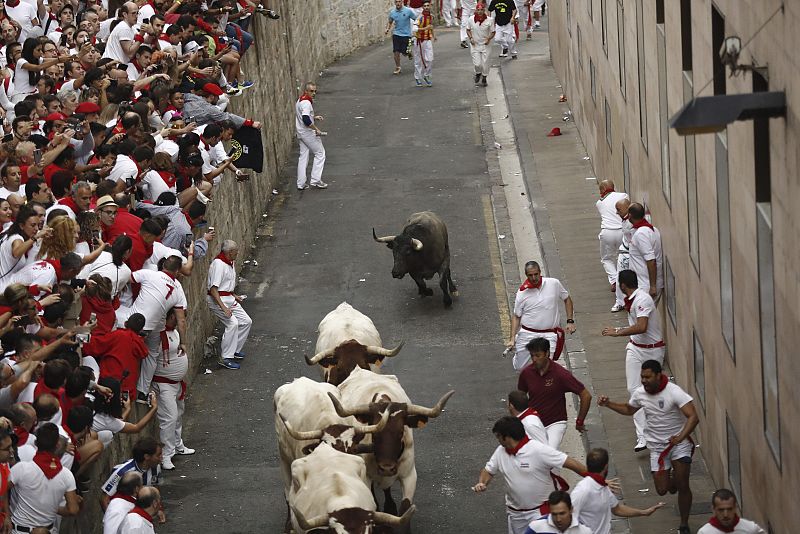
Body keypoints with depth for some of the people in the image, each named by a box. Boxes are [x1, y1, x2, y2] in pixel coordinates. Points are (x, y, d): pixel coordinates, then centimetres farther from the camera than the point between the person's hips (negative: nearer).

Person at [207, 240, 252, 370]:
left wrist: (234, 295, 18)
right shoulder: (218, 264, -21)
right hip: (216, 299, -10)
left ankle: (235, 350, 22)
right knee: (232, 323, -23)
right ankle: (225, 358, -18)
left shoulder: (230, 263, 10)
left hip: (228, 298, 10)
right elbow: (213, 289, -26)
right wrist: (223, 307, -30)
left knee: (246, 321, 8)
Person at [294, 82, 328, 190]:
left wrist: (314, 117, 14)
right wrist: (316, 129, -23)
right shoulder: (306, 103, -21)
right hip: (308, 133, -9)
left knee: (303, 156, 12)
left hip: (301, 133, 10)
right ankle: (315, 180, 2)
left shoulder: (300, 100, 12)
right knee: (320, 153, 3)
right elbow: (306, 120, -30)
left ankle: (301, 184, 12)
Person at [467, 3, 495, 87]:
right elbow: (468, 30, 7)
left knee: (485, 63, 5)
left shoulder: (489, 20, -10)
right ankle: (478, 74, 29)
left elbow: (493, 32, -1)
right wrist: (471, 38, -9)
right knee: (477, 63, -5)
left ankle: (484, 78, 29)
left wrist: (489, 38, -18)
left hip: (485, 45, 0)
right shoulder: (471, 19, -7)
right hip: (475, 45, 0)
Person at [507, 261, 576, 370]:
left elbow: (567, 299, 13)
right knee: (520, 367, 11)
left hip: (549, 335, -1)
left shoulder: (554, 284, -2)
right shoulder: (522, 292, -3)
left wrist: (570, 321, 5)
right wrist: (512, 338, -3)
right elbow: (516, 316, 5)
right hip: (527, 335, 1)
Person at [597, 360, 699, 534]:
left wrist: (680, 437, -41)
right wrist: (608, 404, 5)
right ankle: (670, 476, 38)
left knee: (682, 486, -10)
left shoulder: (674, 392, -21)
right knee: (662, 490, 1)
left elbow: (693, 417, -27)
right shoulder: (640, 393, -3)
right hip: (657, 446, 4)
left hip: (679, 442, -4)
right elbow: (628, 409, 20)